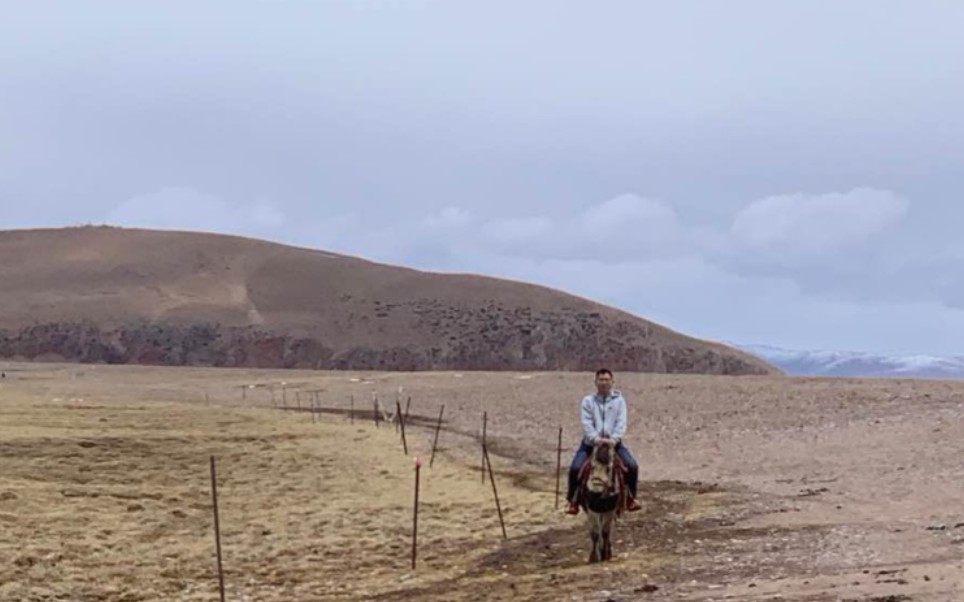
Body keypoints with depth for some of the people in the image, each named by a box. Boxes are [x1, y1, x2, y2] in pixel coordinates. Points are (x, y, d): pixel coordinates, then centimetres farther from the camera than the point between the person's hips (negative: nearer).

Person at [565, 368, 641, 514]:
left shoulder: (619, 400, 4)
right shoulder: (587, 401, 1)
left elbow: (621, 423, -6)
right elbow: (587, 423, -9)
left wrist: (614, 439, -22)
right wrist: (597, 439, -25)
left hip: (613, 442, 1)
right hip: (591, 442, -1)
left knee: (632, 466, -16)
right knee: (575, 468, -20)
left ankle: (631, 498, 5)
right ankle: (573, 501, -2)